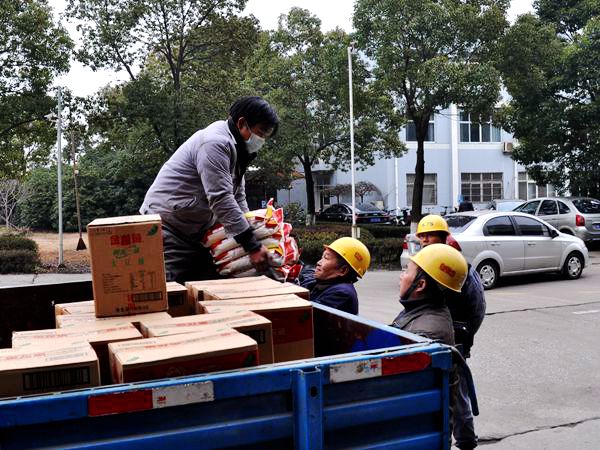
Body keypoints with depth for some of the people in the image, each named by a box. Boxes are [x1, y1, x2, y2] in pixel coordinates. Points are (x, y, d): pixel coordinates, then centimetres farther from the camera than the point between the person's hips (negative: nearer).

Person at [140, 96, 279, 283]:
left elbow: (238, 199, 15)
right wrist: (253, 247, -26)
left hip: (194, 232, 10)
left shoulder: (234, 148, 12)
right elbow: (221, 199, -27)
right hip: (167, 225, -10)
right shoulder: (216, 142, -20)